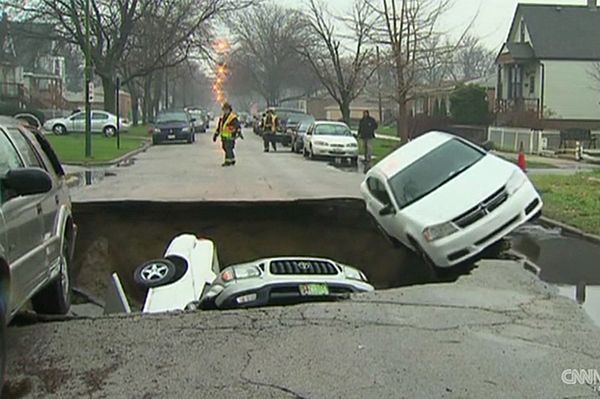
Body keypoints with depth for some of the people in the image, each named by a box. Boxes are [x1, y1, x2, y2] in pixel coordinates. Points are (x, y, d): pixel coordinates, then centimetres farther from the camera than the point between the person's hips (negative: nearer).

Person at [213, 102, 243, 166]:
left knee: (228, 148, -10)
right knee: (225, 148, 12)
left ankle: (228, 161, -5)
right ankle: (232, 160, 23)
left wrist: (239, 132, -36)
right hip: (223, 136, 8)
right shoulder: (222, 117, 14)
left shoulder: (233, 117, -10)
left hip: (230, 136, -8)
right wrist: (216, 135, 22)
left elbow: (237, 125, -22)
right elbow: (219, 127, 22)